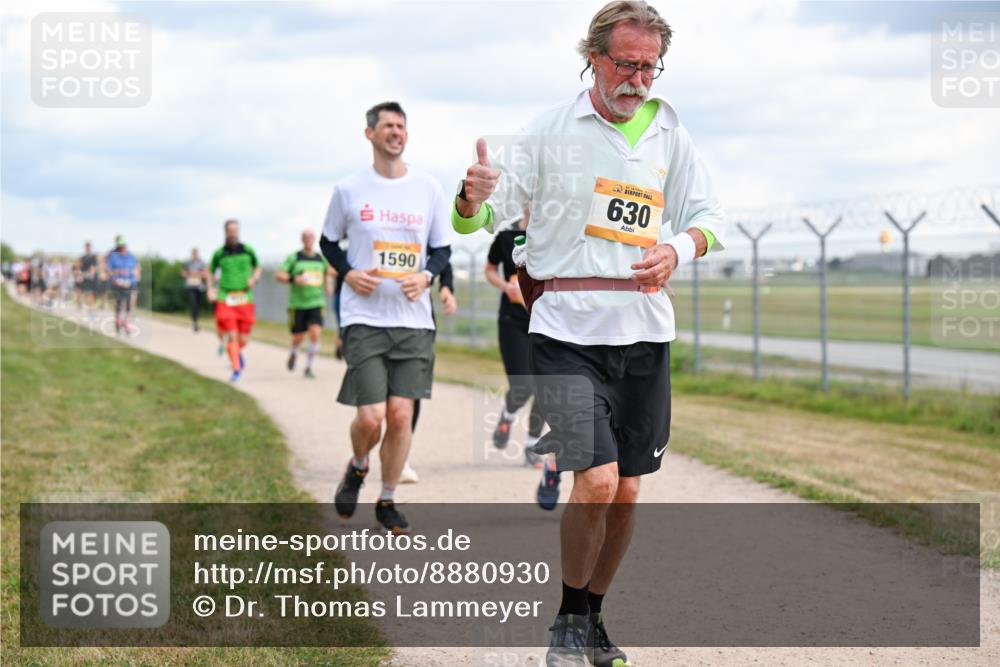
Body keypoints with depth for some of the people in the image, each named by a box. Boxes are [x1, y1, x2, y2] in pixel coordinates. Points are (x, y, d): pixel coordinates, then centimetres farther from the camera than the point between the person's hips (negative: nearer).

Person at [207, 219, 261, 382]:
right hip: (225, 299, -1)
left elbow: (257, 268, 19)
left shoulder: (247, 250, 5)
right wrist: (210, 289, 2)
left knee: (243, 340, 2)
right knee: (231, 336, -13)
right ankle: (236, 370, -2)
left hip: (244, 299, 1)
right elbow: (210, 272, 17)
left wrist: (253, 279, -1)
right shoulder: (219, 253, 2)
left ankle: (238, 353, 36)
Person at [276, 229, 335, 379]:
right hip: (297, 304, -2)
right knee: (298, 338, 5)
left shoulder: (321, 258, 8)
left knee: (315, 333, -17)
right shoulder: (294, 257, -1)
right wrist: (294, 279, -23)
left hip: (316, 303, 2)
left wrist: (329, 285, 8)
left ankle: (309, 367, -5)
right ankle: (293, 354, 40)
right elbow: (279, 275, -5)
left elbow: (328, 273, 28)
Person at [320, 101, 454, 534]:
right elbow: (328, 242, 14)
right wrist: (348, 273, -5)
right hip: (363, 317, -2)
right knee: (371, 417, -10)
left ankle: (387, 502, 15)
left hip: (413, 319, 2)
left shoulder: (429, 189, 6)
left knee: (401, 415, -3)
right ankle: (357, 467, 23)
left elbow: (442, 249, 13)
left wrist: (425, 275, -7)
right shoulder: (349, 189, 2)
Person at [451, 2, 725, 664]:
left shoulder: (671, 133, 9)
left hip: (645, 329, 4)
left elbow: (709, 218, 13)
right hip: (568, 328, -4)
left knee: (626, 491, 8)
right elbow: (480, 220, -1)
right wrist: (473, 198, -25)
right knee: (596, 481, -15)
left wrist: (676, 250, -9)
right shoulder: (549, 131, -1)